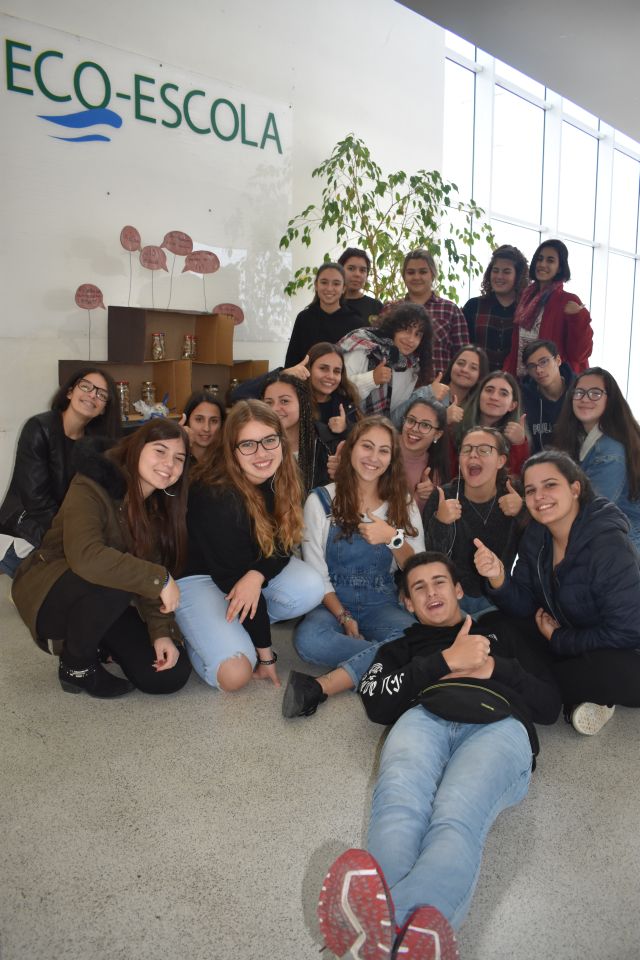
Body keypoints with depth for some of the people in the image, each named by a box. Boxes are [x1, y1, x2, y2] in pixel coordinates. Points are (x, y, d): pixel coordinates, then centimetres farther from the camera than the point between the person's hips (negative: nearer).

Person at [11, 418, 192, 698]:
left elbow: (152, 576, -7)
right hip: (48, 594, -5)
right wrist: (159, 578, -37)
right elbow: (85, 556, -39)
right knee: (112, 580, -37)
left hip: (107, 604, 6)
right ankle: (75, 664, -10)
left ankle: (97, 643, 15)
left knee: (169, 675, -10)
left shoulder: (161, 506, 0)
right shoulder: (91, 487, -22)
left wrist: (162, 631, -21)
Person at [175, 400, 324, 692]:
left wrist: (257, 576, -32)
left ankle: (242, 626, -1)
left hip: (256, 563, 6)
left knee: (310, 588, -24)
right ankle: (194, 631, 6)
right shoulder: (216, 497, -31)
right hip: (198, 576, -6)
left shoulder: (281, 478, -14)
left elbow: (284, 544, -8)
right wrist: (266, 654, -20)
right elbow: (233, 578, -26)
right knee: (234, 674, -23)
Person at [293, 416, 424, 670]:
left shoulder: (403, 503, 8)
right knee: (308, 639, -35)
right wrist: (343, 617, -13)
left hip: (382, 604, 0)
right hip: (333, 602, 0)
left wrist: (393, 538, -15)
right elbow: (316, 573, 0)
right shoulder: (320, 500, 1)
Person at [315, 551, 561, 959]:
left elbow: (550, 705, 26)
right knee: (398, 806, -38)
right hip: (424, 718, 2)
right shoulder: (401, 648, 38)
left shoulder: (501, 630, 37)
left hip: (499, 724, -1)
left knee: (456, 819, -37)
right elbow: (377, 704, 15)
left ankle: (384, 920, -65)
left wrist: (494, 669, 10)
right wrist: (444, 662, 6)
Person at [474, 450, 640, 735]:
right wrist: (498, 579, -26)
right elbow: (525, 607, -5)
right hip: (562, 640, 8)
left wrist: (558, 640, -15)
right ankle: (578, 695, -5)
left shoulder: (609, 546, -27)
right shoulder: (535, 537, -6)